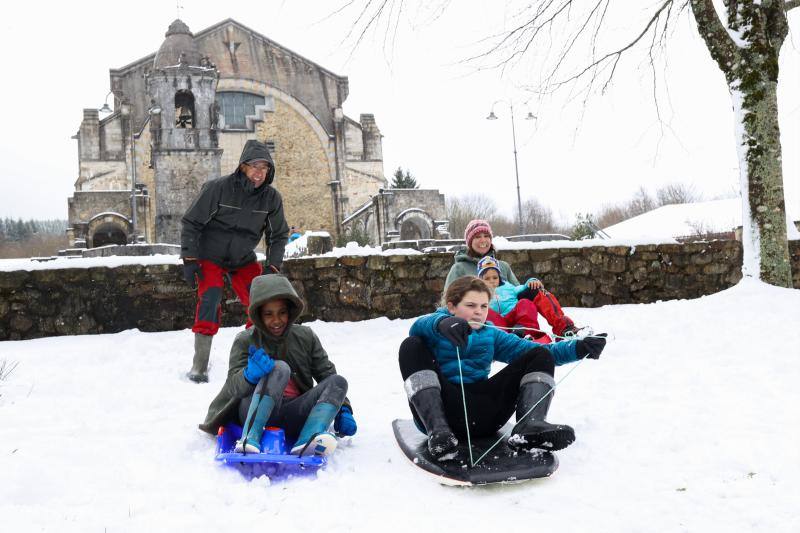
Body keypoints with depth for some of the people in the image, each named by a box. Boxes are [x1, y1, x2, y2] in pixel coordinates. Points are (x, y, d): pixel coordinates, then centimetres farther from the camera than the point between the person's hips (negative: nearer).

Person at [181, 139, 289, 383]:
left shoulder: (271, 198, -10)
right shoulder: (217, 188, -21)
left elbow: (278, 235, 4)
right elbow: (191, 223, -12)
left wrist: (273, 267, -6)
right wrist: (189, 260, -15)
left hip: (244, 259, 4)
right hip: (209, 256, -3)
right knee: (210, 297, -22)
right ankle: (199, 366, -15)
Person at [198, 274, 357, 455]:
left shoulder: (306, 337, 11)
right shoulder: (245, 341, 3)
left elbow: (327, 374, 12)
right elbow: (233, 387, -7)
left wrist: (343, 410, -2)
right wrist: (250, 375, -30)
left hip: (293, 417, 3)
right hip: (254, 416, -3)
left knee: (339, 381, -18)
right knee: (280, 368, -28)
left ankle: (305, 443, -41)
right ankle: (250, 438, -41)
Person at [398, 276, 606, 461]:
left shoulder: (491, 335, 22)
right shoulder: (436, 331, 8)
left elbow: (532, 349, 14)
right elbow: (420, 325, -18)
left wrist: (579, 348, -2)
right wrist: (442, 323, -44)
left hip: (483, 413, 4)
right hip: (444, 407, -4)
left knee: (540, 356, 1)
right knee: (412, 346, -23)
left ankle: (528, 426, -25)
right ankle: (437, 429, -34)